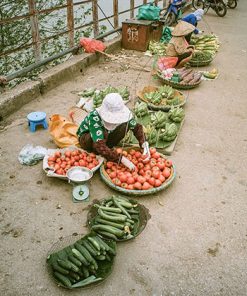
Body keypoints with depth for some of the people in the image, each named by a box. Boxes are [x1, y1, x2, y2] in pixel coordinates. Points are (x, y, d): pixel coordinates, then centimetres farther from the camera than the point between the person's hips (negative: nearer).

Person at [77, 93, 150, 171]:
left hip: (105, 137, 5)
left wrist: (144, 144, -31)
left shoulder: (122, 114, -25)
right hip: (86, 137, -4)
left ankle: (108, 147, -6)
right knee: (103, 133, -38)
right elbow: (100, 146, -46)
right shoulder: (94, 117, -39)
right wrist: (122, 159, -51)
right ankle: (96, 153, -10)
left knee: (125, 125, -22)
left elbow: (136, 127, -13)